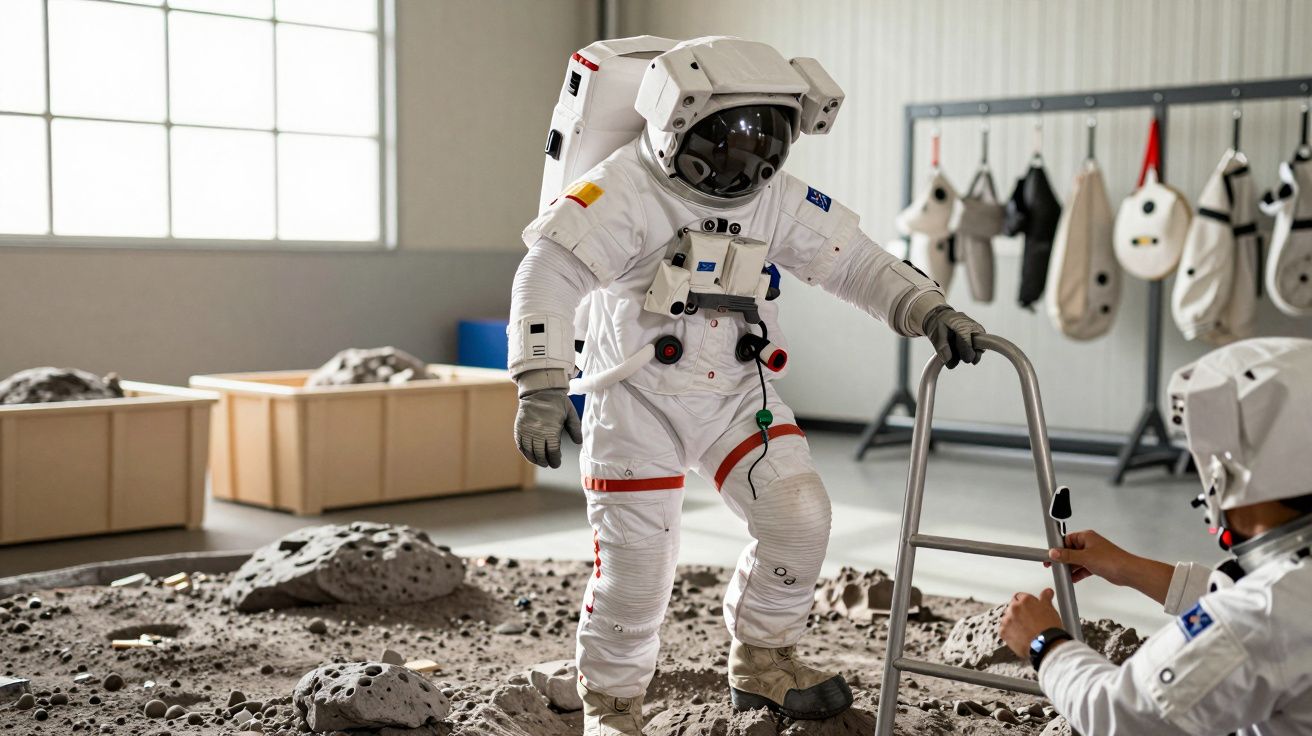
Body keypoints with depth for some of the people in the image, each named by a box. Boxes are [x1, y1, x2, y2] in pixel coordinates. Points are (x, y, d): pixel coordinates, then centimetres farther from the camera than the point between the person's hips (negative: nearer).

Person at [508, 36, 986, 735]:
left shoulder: (776, 197, -1)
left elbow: (854, 261, 3)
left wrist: (929, 310, -12)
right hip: (639, 398, -5)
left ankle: (761, 663, 22)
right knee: (637, 559, -4)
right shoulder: (626, 190, -19)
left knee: (799, 520, -2)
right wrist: (542, 387, -37)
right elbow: (547, 276, -27)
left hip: (739, 394, 5)